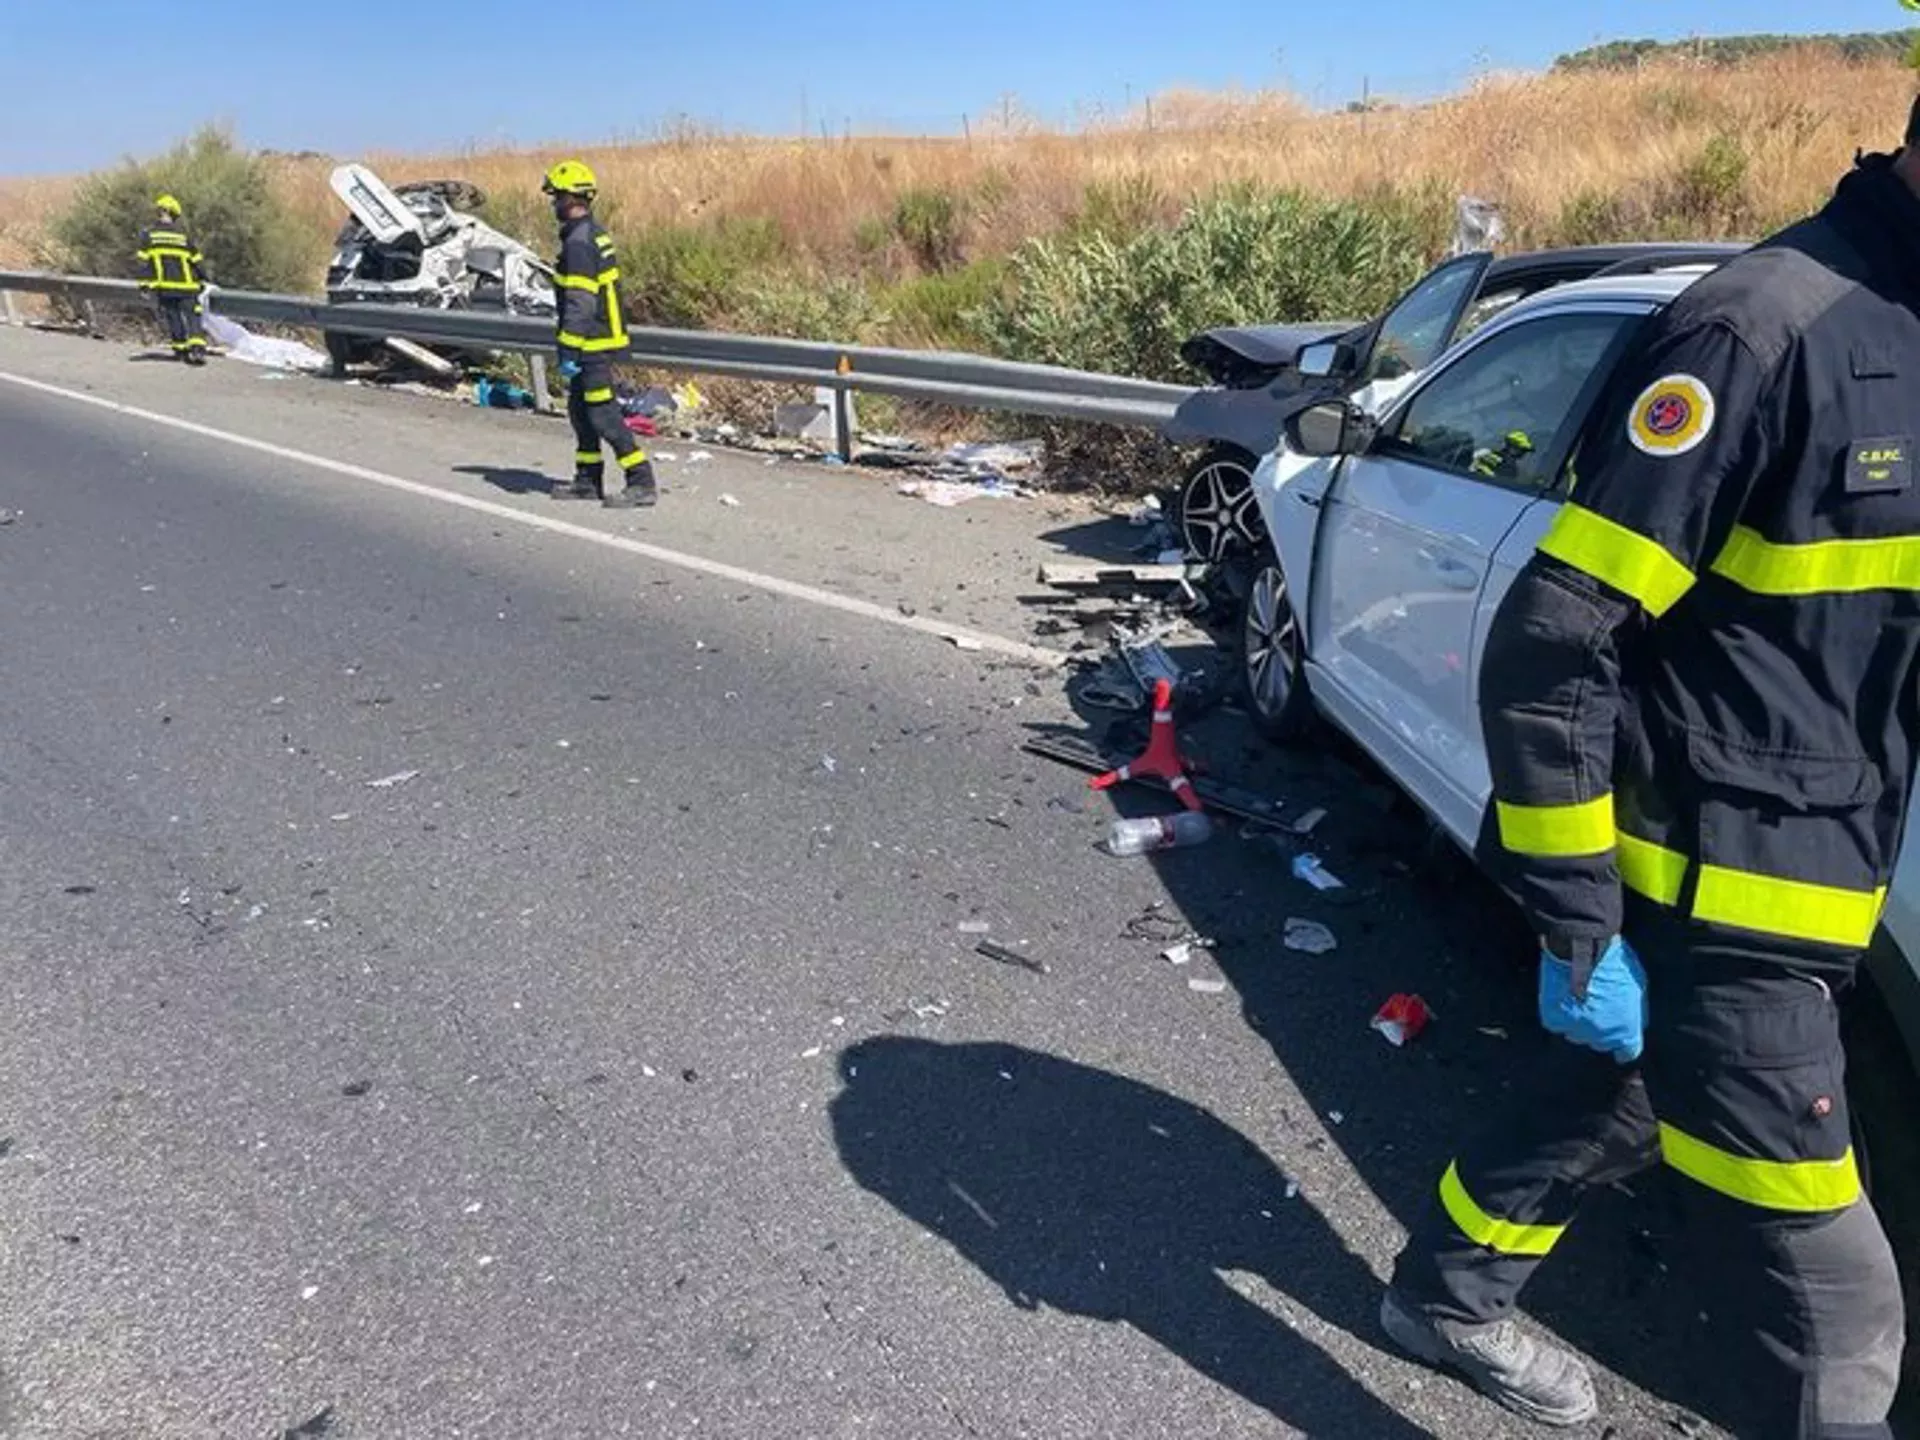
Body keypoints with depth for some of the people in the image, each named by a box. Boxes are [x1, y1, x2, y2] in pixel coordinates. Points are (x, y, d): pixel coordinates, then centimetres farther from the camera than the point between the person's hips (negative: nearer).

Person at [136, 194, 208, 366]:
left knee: (173, 317, 12)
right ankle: (197, 347, -24)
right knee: (192, 316, -5)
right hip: (186, 284, -1)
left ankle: (181, 348, 13)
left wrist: (145, 283, 5)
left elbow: (143, 260, 2)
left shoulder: (148, 234, 7)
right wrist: (203, 279, 18)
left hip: (163, 285, 1)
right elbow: (197, 259, 7)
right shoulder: (182, 234, 6)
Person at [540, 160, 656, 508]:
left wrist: (569, 351, -20)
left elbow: (580, 303, -22)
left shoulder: (579, 242, -18)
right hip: (601, 339, 10)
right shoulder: (594, 234, 14)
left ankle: (642, 481, -6)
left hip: (592, 345, -10)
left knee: (602, 414, -8)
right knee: (580, 409, 17)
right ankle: (588, 479, 24)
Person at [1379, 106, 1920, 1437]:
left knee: (1603, 1120, 25)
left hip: (1798, 888, 9)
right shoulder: (1773, 327, -20)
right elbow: (1550, 644, -22)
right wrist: (1581, 922, -19)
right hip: (1718, 905, -9)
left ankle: (1448, 1298, 50)